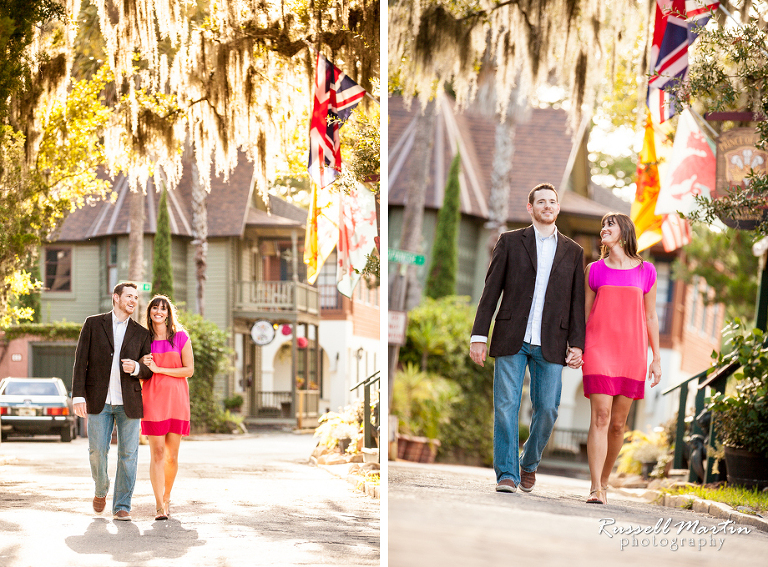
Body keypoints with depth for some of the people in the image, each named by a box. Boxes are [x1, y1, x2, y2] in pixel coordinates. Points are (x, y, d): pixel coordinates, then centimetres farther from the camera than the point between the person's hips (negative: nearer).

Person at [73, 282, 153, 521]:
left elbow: (149, 371, 10)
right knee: (97, 451, -3)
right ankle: (101, 490, 26)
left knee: (128, 454, -2)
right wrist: (78, 396, -8)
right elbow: (80, 361, 2)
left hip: (128, 402, 1)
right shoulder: (93, 324, 6)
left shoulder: (141, 334, 11)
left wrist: (136, 368, -14)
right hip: (99, 401, -1)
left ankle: (122, 506, 6)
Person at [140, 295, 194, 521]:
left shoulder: (181, 337, 4)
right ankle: (159, 506, -9)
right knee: (157, 453, -8)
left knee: (172, 455, 3)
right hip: (153, 400, 0)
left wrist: (159, 369, -10)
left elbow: (189, 370, -3)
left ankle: (166, 497, 24)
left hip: (176, 400, 0)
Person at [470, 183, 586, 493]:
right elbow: (491, 290, 5)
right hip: (512, 339, -1)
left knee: (547, 409, -1)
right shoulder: (510, 242, 8)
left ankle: (529, 464, 22)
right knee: (506, 407, -5)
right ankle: (506, 475, -1)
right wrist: (479, 335, -2)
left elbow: (577, 302, 11)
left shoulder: (573, 252, 13)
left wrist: (577, 344, 3)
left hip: (550, 344, 1)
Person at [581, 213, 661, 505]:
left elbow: (650, 317, 11)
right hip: (598, 349, -1)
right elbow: (586, 313, 12)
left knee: (618, 423, 4)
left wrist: (656, 358, 8)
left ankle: (604, 480, 21)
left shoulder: (646, 271, 8)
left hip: (631, 352, 1)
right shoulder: (594, 270, 9)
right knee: (600, 416, -12)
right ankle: (596, 489, -15)